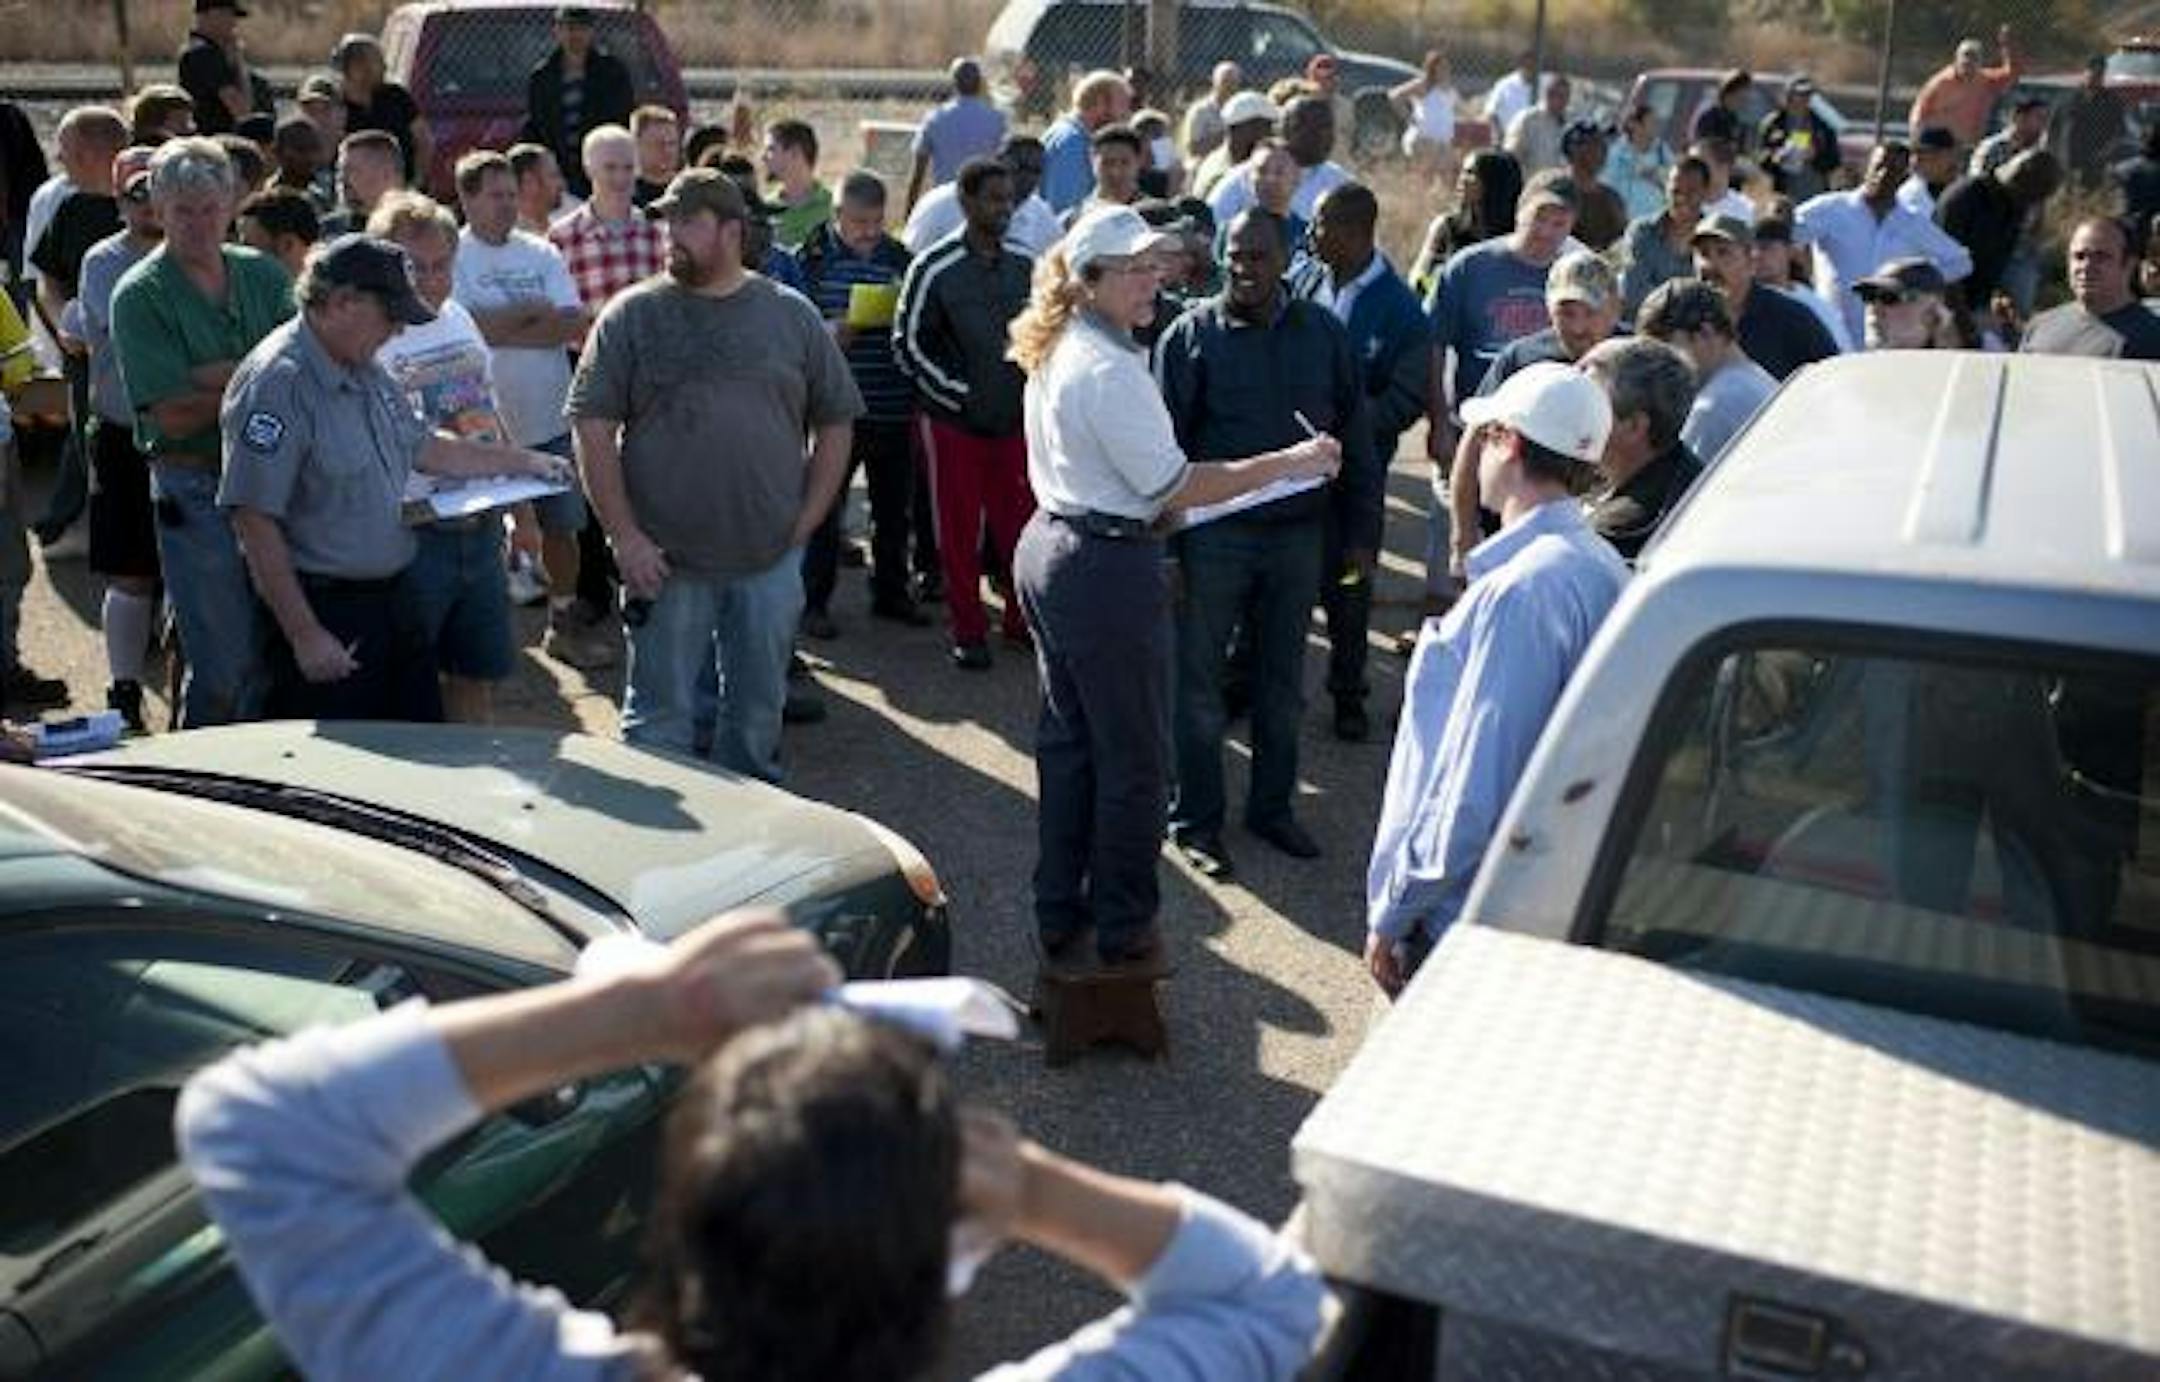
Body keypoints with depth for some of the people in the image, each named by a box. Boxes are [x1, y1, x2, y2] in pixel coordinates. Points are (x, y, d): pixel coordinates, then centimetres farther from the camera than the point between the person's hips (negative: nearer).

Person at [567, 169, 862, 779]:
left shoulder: (792, 316, 5)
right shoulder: (631, 316, 0)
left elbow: (835, 423, 10)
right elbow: (592, 429, -3)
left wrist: (807, 521, 1)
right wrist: (624, 536, -10)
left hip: (771, 560, 2)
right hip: (665, 562, -2)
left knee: (759, 711, 14)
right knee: (659, 717, 4)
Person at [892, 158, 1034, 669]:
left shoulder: (1025, 267, 6)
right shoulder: (935, 269, -8)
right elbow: (909, 344, -6)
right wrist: (961, 394, -10)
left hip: (1016, 418, 4)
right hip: (954, 420, -4)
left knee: (1022, 522, 6)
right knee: (959, 530, 4)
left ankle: (1022, 618, 21)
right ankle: (969, 631, 15)